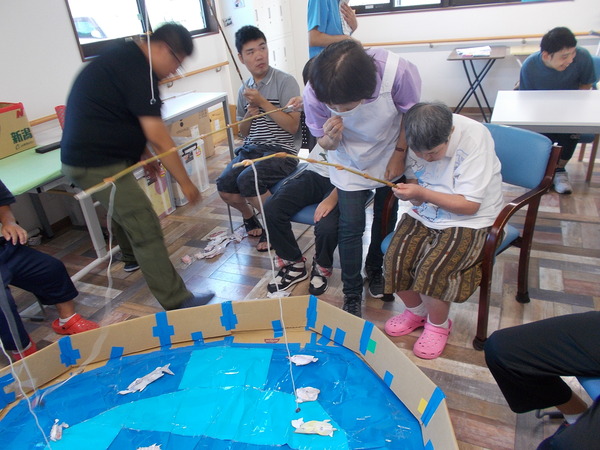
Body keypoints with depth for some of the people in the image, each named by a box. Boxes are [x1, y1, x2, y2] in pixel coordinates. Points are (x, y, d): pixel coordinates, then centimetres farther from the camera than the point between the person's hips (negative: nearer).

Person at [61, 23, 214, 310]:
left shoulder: (125, 57, 12)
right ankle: (177, 303, -5)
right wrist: (185, 182, -16)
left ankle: (132, 259, 55)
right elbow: (158, 137, -22)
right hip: (98, 165, -11)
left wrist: (141, 151, 20)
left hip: (80, 157, 11)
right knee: (146, 231, -10)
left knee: (122, 209, 31)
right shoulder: (139, 70, -19)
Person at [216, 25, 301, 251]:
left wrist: (262, 102, -15)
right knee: (224, 185, -18)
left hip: (282, 150, -5)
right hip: (251, 149, 6)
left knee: (247, 180, -30)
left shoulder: (285, 81, -4)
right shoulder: (244, 89, 12)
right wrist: (249, 114, -2)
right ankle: (249, 216, 15)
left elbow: (292, 126, -12)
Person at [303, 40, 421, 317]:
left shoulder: (397, 72, -36)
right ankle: (352, 293, 16)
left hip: (389, 157, 1)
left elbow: (411, 114, -14)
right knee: (351, 226, -5)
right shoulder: (314, 94, -33)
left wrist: (399, 154, -9)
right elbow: (323, 142, -16)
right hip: (350, 164, -1)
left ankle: (375, 271, 42)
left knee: (385, 218, 15)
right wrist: (331, 140, -39)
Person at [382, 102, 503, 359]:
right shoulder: (419, 140, -9)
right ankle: (416, 311, 15)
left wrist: (422, 194, -30)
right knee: (395, 260, -15)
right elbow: (413, 180, 5)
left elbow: (470, 205, -21)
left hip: (468, 220, -4)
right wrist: (408, 191, -20)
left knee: (432, 270, -25)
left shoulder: (474, 139, -23)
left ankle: (438, 325, 7)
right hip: (424, 213, 5)